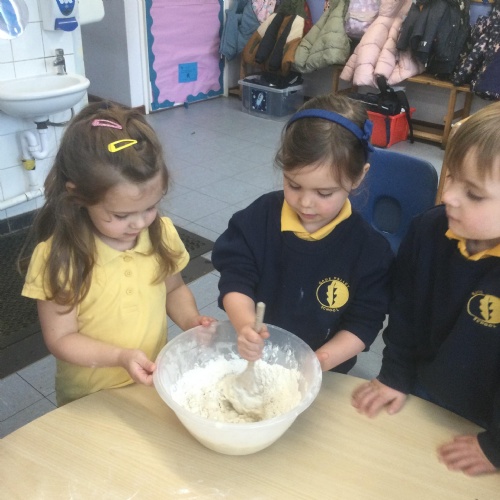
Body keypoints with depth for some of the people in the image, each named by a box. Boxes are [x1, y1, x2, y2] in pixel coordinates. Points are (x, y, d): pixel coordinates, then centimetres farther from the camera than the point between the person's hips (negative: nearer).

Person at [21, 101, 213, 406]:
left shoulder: (162, 233, -8)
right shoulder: (57, 257, -19)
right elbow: (61, 339, -13)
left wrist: (191, 321, -11)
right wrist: (120, 356, -27)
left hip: (158, 384, 2)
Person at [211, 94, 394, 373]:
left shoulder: (369, 248, -10)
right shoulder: (259, 217, -6)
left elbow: (364, 322, -5)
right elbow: (235, 279, -5)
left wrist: (318, 361, -19)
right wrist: (244, 325, -24)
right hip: (252, 360, -1)